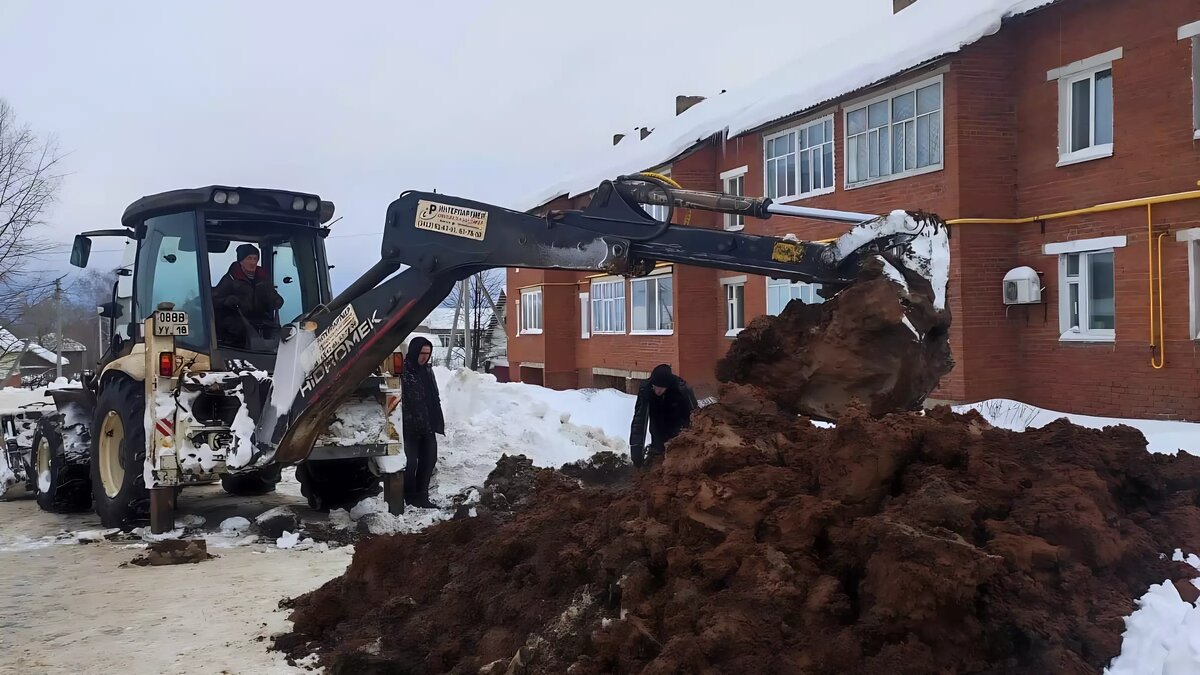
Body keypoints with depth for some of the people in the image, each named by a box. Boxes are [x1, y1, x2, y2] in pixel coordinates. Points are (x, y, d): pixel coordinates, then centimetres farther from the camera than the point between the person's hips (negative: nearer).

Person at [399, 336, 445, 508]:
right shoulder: (403, 371, -14)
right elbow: (400, 399, -19)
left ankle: (421, 496, 23)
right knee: (410, 462, 1)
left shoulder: (427, 369, 11)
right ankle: (411, 497, 13)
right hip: (410, 427, -8)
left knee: (429, 459, 12)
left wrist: (438, 421, 15)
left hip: (427, 425, 8)